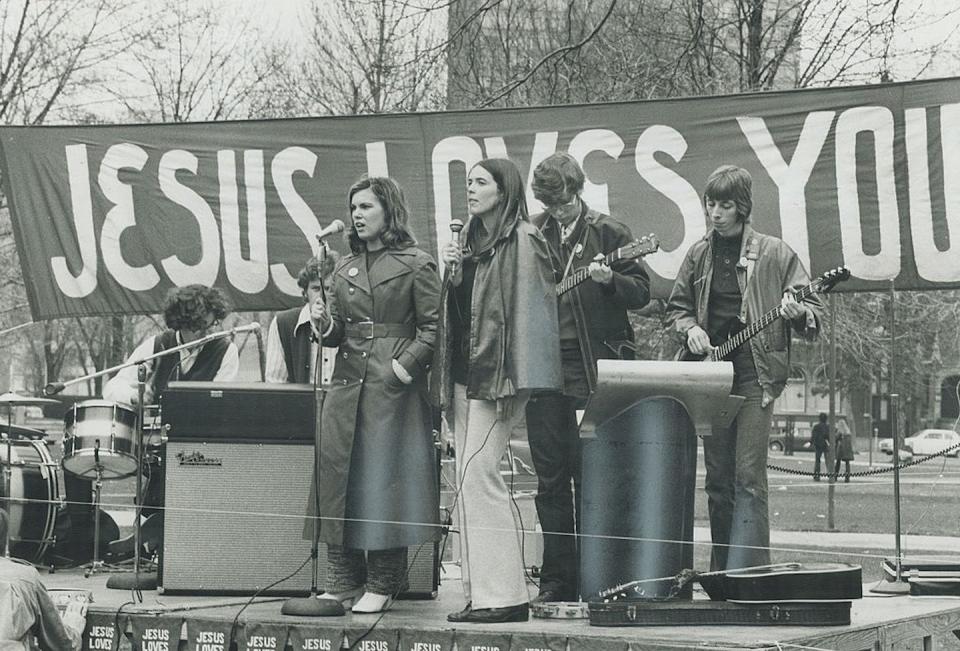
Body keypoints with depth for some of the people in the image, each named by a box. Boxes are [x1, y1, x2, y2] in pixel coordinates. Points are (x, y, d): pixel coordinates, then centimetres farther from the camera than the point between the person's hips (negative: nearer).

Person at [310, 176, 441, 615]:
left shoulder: (416, 265, -1)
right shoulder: (345, 268, 16)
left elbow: (433, 327, -5)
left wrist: (407, 365, -16)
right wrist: (326, 323, -3)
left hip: (393, 386, -6)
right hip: (347, 383, 6)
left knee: (384, 476, -5)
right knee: (338, 475, 2)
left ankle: (382, 587, 3)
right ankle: (342, 582, 9)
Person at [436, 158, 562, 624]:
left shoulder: (523, 241, -7)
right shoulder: (473, 241, 18)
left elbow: (528, 309, -14)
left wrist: (512, 378, -20)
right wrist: (452, 271, 4)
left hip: (498, 373, -9)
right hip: (466, 374, 9)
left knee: (477, 476, -13)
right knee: (468, 481, 6)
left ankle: (503, 594, -9)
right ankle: (480, 592, 9)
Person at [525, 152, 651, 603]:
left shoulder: (607, 233, 3)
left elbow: (641, 292, 0)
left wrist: (609, 280, -17)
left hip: (593, 366, -3)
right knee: (551, 480, 6)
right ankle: (557, 579, 12)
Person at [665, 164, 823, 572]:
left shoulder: (774, 254, 0)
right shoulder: (698, 255, 11)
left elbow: (812, 309, 0)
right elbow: (676, 307, 20)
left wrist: (797, 313, -23)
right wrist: (689, 329, 0)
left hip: (755, 373, -4)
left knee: (748, 477, -12)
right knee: (717, 479, 7)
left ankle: (745, 573, -14)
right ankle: (721, 573, 15)